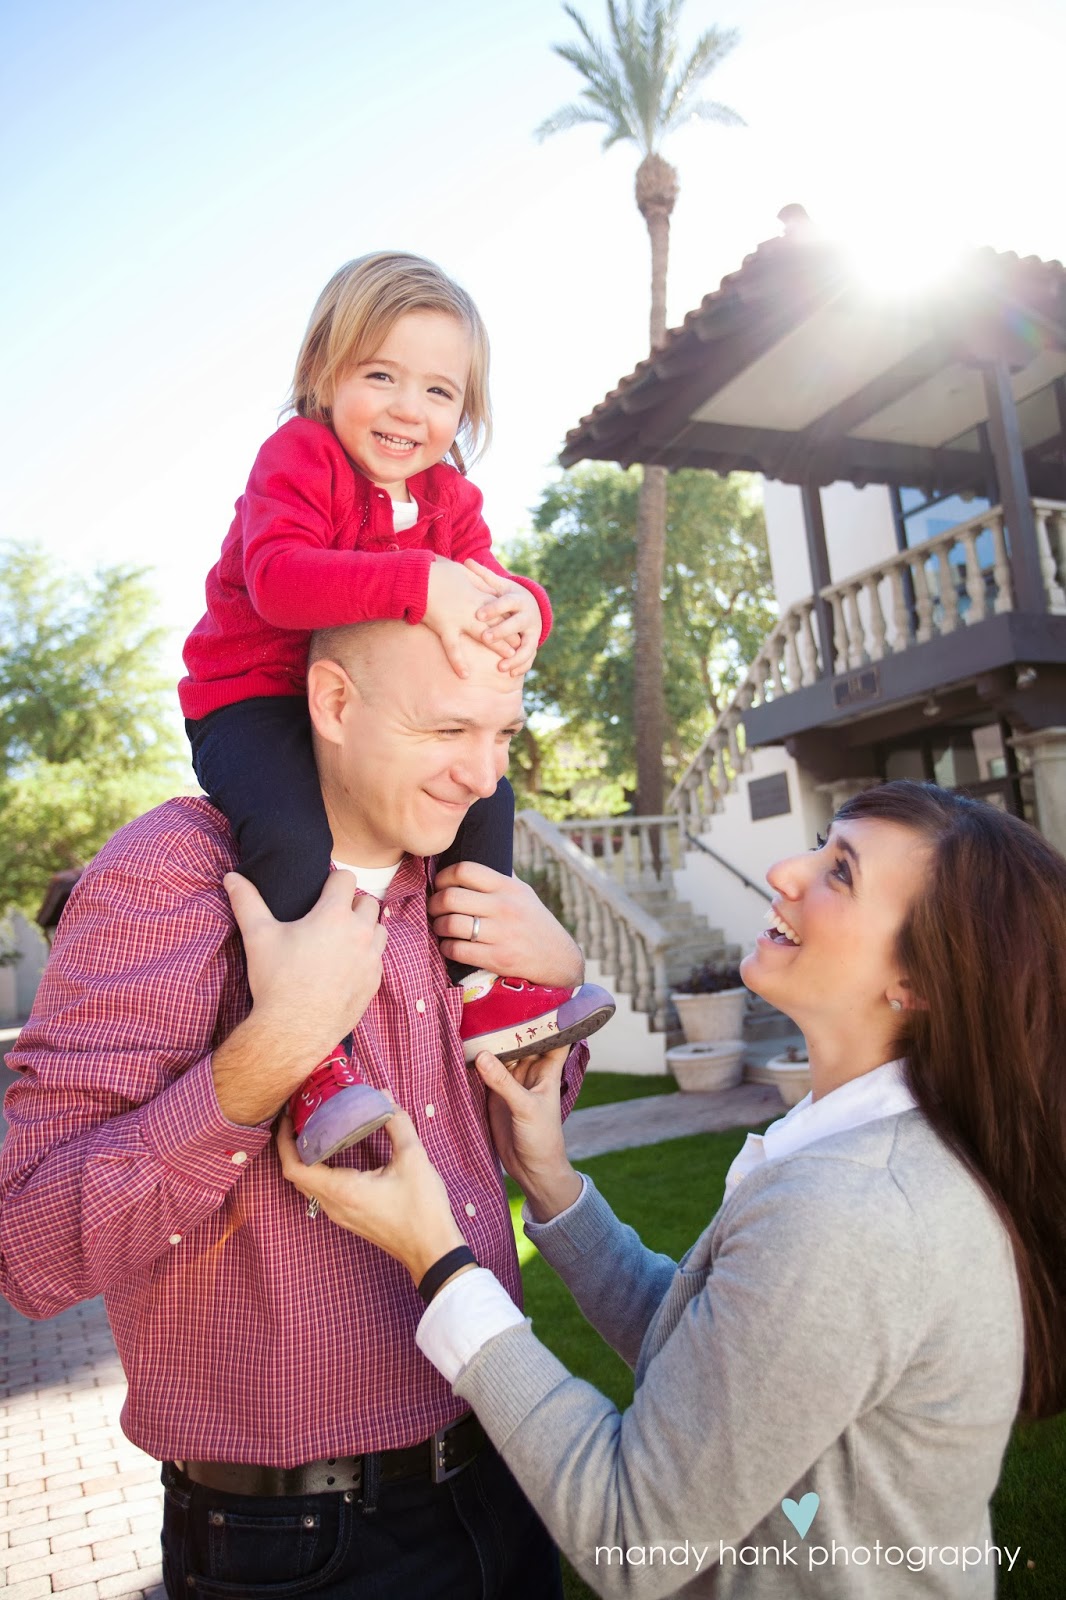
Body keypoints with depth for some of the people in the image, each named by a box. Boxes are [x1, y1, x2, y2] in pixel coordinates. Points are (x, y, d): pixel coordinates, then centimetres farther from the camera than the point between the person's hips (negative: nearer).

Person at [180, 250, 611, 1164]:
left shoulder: (450, 496, 6)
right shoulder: (297, 458, -15)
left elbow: (479, 582, -3)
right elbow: (277, 577, -32)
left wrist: (519, 608, -30)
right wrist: (419, 582, -43)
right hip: (252, 698, -7)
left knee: (487, 794, 1)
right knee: (293, 835, -33)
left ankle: (480, 992, 10)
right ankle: (316, 1056, -22)